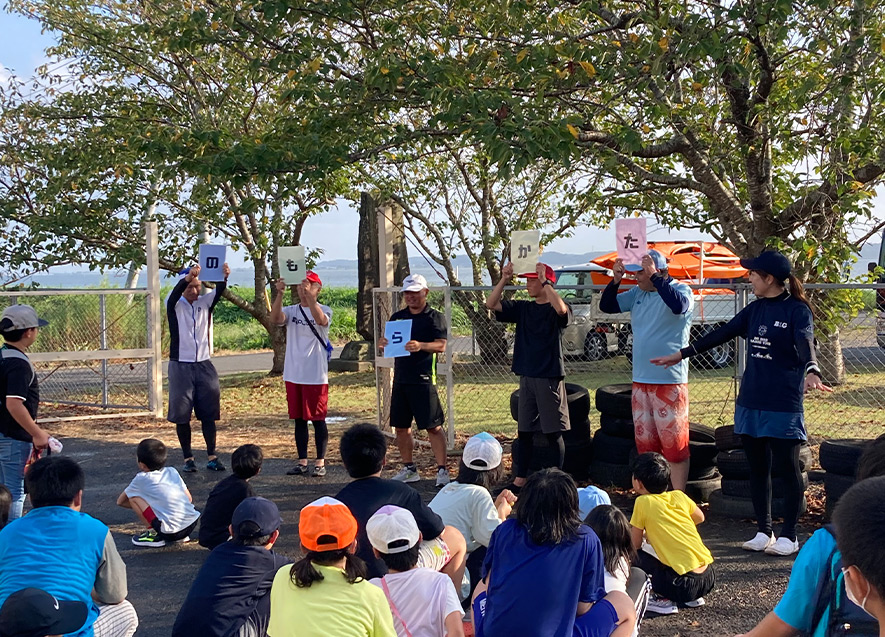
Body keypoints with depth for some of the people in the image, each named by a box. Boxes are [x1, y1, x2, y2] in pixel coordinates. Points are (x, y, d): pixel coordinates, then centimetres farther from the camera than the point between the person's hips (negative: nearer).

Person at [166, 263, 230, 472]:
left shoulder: (205, 303, 5)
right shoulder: (174, 305, -2)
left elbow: (218, 292, -14)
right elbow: (175, 293, -25)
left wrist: (224, 278, -38)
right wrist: (187, 278, -46)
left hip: (203, 365, 3)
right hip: (181, 366, -2)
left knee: (208, 414, 3)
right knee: (182, 415, 1)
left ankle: (212, 456, 8)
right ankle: (188, 458, 10)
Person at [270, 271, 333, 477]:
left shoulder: (324, 310, -2)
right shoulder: (291, 311, 6)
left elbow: (320, 319, -27)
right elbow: (275, 319, -15)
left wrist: (309, 295, -38)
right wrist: (279, 294, -28)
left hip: (316, 375, -4)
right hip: (293, 375, 4)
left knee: (317, 418, 2)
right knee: (299, 419, 10)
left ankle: (320, 462, 10)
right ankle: (302, 462, 18)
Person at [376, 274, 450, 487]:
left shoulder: (434, 317, 0)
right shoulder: (397, 317, 15)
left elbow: (441, 345, -11)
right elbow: (388, 347, 16)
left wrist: (420, 346, -29)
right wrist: (383, 345, -7)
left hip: (424, 379, -6)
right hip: (400, 379, 6)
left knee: (433, 426, -7)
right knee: (401, 426, 10)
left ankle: (442, 470, -2)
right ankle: (409, 469, 22)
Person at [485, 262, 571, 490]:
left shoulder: (554, 310, -7)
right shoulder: (523, 308, 10)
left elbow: (561, 309, -33)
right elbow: (491, 304, 5)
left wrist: (545, 282, -28)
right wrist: (504, 280, -7)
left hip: (550, 377, -6)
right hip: (527, 377, 6)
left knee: (553, 432, 0)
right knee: (524, 431, 11)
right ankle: (520, 480, 19)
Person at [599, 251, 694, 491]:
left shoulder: (680, 290, -8)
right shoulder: (637, 293, 9)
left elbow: (679, 306, -30)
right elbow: (607, 306, 8)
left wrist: (654, 277, -29)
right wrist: (615, 280, -8)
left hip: (670, 381, -7)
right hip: (640, 380, 7)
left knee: (674, 442, -4)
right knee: (645, 441, 13)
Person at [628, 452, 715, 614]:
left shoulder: (643, 502, -4)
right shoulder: (679, 495, 10)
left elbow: (635, 545, 2)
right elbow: (699, 518, 28)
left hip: (685, 583, -6)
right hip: (710, 577, 6)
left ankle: (664, 600, 0)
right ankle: (693, 598, 19)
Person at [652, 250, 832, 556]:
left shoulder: (797, 310, -9)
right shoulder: (755, 309, 10)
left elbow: (805, 344, -26)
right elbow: (722, 334, 16)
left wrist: (811, 372, -47)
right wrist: (681, 354, 17)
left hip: (783, 404, -7)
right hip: (751, 402, 7)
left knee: (787, 469, 2)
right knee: (758, 468, 10)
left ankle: (789, 536, 11)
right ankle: (764, 532, 19)